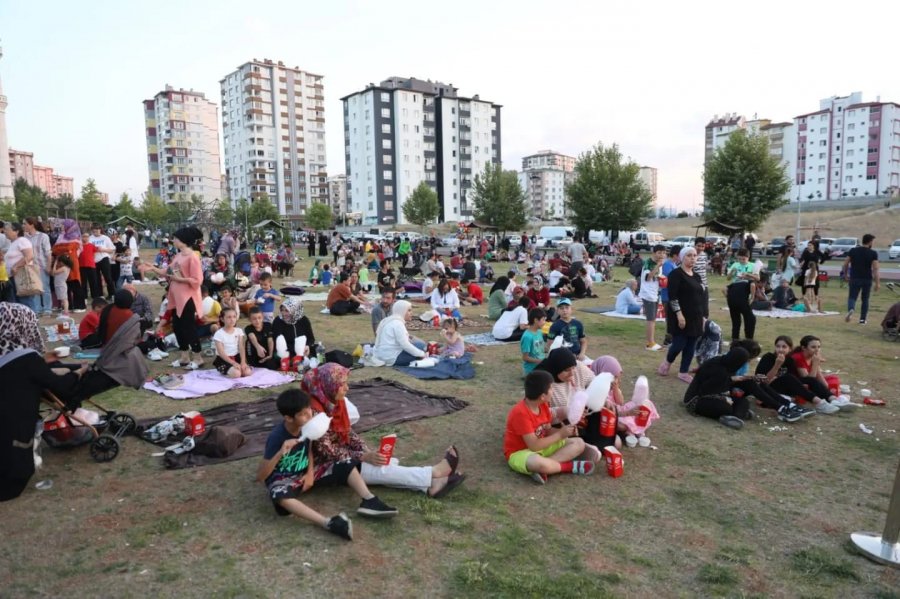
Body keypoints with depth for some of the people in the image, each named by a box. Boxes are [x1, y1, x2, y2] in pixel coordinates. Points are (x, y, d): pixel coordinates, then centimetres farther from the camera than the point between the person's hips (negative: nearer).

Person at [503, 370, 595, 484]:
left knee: (579, 443, -1)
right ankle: (570, 466, -15)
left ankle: (544, 469, -19)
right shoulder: (520, 413, -27)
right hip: (519, 453, -9)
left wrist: (563, 430, -12)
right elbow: (534, 446, -26)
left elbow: (547, 431, 8)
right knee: (539, 463, -44)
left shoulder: (543, 405, -1)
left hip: (541, 448, 9)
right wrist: (560, 435, -20)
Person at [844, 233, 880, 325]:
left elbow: (845, 264, 0)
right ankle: (862, 319, 15)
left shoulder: (853, 251, -1)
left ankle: (851, 310, -28)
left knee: (852, 297, 4)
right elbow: (875, 269, -11)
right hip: (867, 279, 0)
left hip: (854, 278, 1)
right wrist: (877, 283, -9)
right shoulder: (873, 253, -6)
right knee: (865, 299, 13)